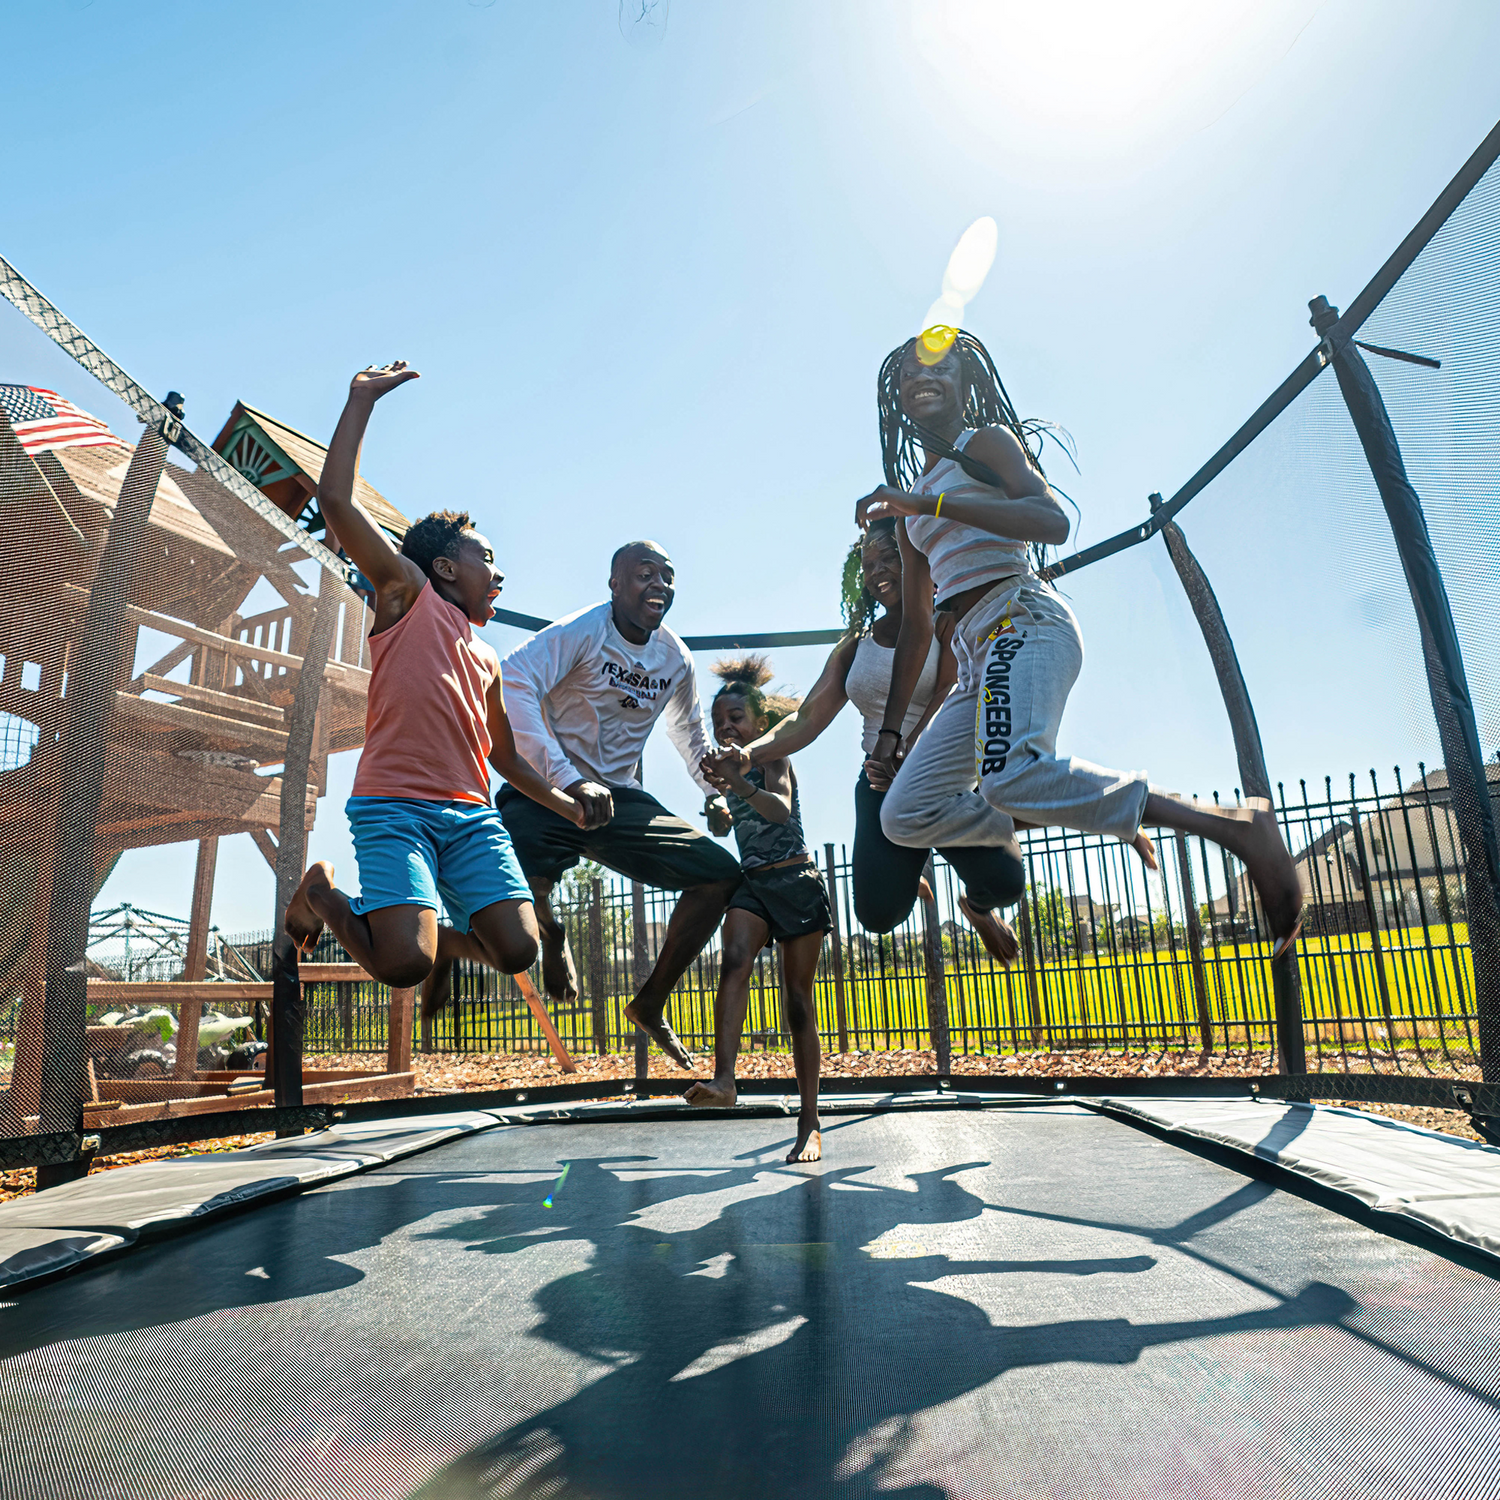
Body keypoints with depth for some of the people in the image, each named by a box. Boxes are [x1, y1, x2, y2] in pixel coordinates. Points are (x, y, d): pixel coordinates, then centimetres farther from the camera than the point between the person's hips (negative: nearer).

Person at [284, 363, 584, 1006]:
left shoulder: (487, 661, 26)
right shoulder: (406, 594, 9)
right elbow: (335, 501, -2)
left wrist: (559, 801, 22)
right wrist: (361, 399, 1)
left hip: (471, 814, 5)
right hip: (393, 807, -5)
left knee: (518, 951, -13)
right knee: (404, 965, -19)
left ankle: (447, 939, 21)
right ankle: (321, 893, 12)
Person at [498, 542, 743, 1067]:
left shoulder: (676, 659, 8)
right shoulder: (584, 630, -13)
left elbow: (690, 733, 27)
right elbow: (511, 684, -30)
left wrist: (714, 791, 17)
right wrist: (570, 780, -38)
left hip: (619, 798, 6)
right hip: (547, 792, -6)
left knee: (721, 874, -6)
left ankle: (651, 1002, 12)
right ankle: (553, 937, 6)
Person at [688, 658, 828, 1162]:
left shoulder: (773, 756, -4)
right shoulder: (733, 767, 16)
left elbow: (782, 809, -27)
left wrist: (738, 782, -42)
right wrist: (717, 802, 13)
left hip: (796, 880, -5)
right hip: (751, 883, 5)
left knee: (799, 999, -3)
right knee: (734, 961, -26)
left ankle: (810, 1122, 2)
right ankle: (724, 1079, -39)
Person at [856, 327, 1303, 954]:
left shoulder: (984, 441, 8)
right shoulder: (911, 506, 27)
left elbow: (1053, 521, -12)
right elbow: (916, 624, 25)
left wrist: (931, 503, -18)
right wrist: (891, 726, 21)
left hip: (1024, 620, -8)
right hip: (978, 655, 8)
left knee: (1011, 772, -36)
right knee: (903, 815, 0)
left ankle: (1234, 824, -29)